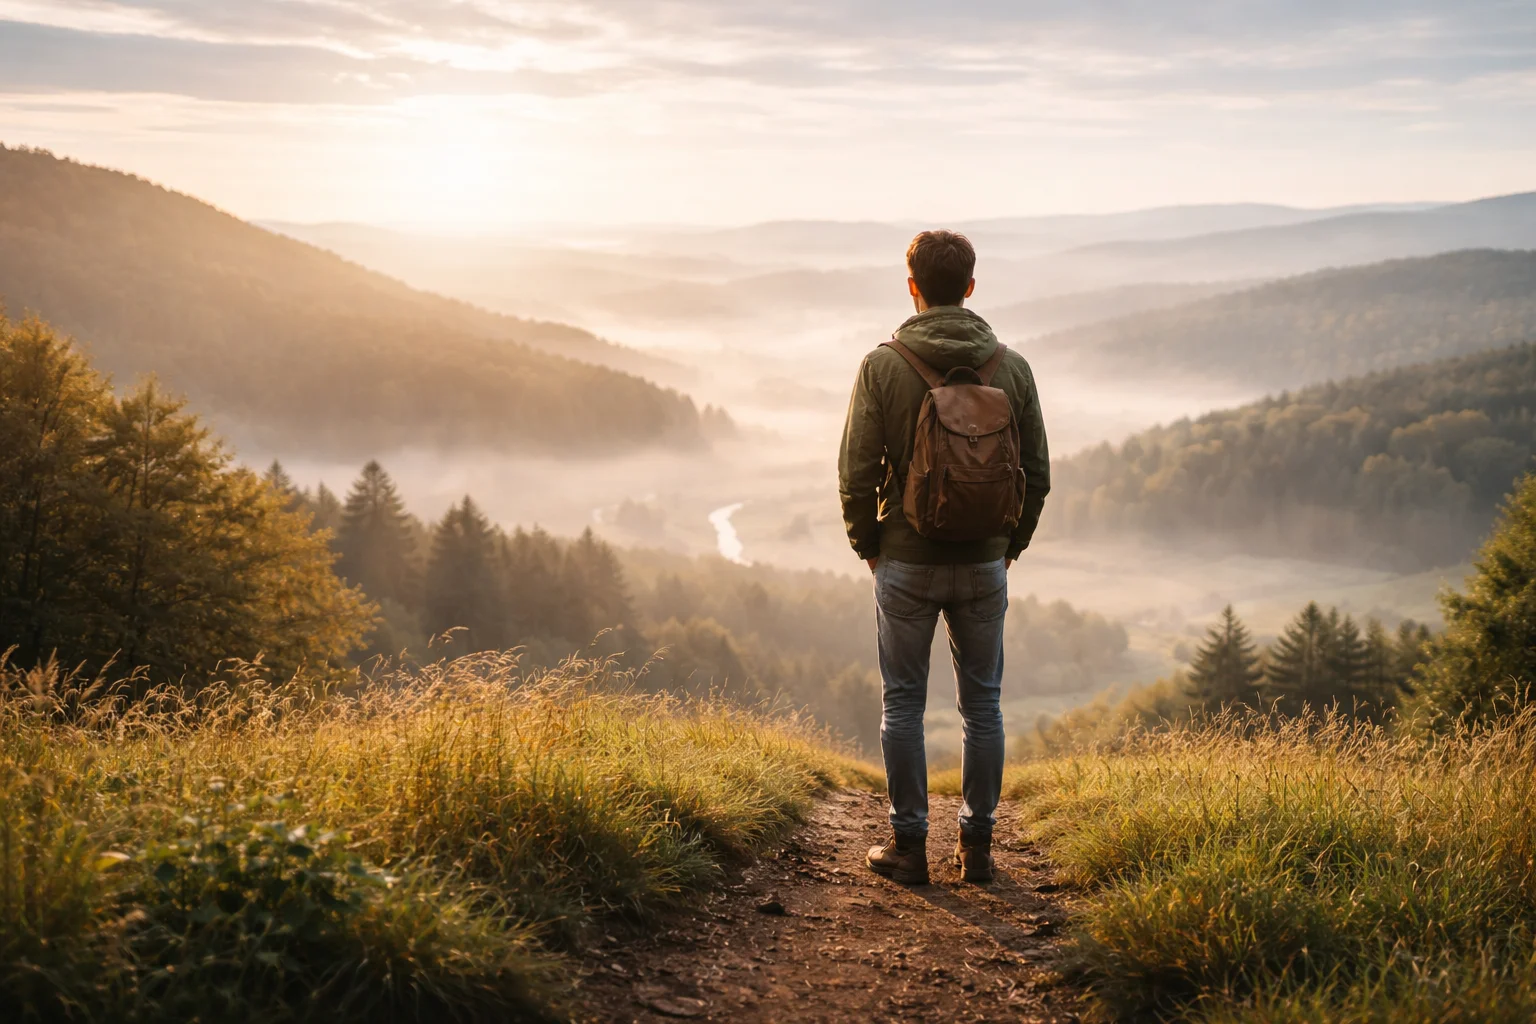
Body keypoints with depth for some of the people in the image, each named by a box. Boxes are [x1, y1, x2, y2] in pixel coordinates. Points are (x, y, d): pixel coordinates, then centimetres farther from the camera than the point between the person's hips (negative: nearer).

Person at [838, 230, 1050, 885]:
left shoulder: (883, 366, -9)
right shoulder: (1011, 367, -1)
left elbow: (857, 473, -9)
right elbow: (1036, 473, 2)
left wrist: (868, 545, 6)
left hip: (906, 561, -2)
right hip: (984, 566, 2)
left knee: (903, 704, 8)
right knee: (982, 704, 12)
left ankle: (908, 845, 12)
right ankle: (976, 844, 16)